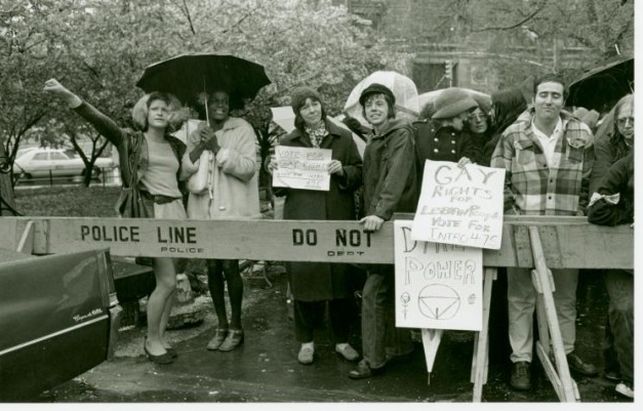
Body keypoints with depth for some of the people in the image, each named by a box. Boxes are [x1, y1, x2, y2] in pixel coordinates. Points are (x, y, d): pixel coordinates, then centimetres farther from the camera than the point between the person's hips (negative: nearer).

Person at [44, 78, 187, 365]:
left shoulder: (176, 146, 15)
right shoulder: (131, 140, 1)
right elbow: (100, 120, -15)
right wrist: (68, 96, -28)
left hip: (176, 212, 5)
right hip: (151, 214, -5)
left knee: (170, 281, 7)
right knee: (166, 282, -8)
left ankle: (159, 337, 22)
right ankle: (151, 341, 11)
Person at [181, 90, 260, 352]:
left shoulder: (242, 129, 1)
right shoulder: (197, 134, 14)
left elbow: (248, 168, -10)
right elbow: (184, 171, 5)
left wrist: (217, 148, -16)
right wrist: (200, 147, -11)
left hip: (232, 209, -4)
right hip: (204, 211, 4)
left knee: (229, 266, -6)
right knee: (212, 267, 7)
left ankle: (236, 327, 11)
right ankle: (221, 325, 21)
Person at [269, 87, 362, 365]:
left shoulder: (343, 137, 8)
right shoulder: (288, 142, 10)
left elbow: (359, 174, 8)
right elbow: (279, 189, 13)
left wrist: (343, 171, -11)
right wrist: (275, 172, -7)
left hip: (338, 219, 0)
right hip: (301, 219, 0)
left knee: (340, 277, 4)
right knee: (303, 277, 1)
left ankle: (341, 340, 19)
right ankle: (306, 341, 17)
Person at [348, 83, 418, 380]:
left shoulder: (401, 132, -8)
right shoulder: (373, 139, 19)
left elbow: (397, 175, -23)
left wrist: (381, 212, -35)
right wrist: (368, 213, 10)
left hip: (393, 221, -9)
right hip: (375, 221, 9)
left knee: (373, 291, -9)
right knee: (389, 287, 15)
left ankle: (373, 359, 0)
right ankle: (401, 344, 28)